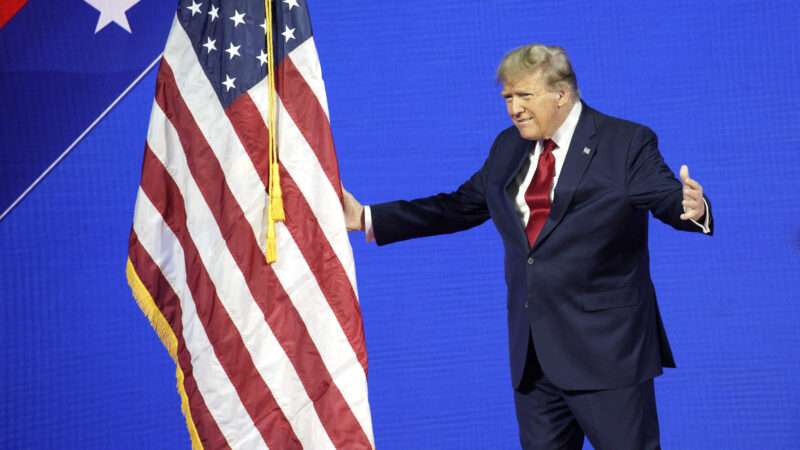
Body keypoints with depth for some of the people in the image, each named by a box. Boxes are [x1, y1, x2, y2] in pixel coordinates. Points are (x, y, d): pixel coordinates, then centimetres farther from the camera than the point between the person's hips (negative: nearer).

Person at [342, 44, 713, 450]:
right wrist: (368, 218, 15)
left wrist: (691, 209, -41)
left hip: (607, 347, -6)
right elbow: (458, 207, 18)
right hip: (532, 350, 6)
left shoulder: (627, 143, -6)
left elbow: (667, 197, -16)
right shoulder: (508, 147, 12)